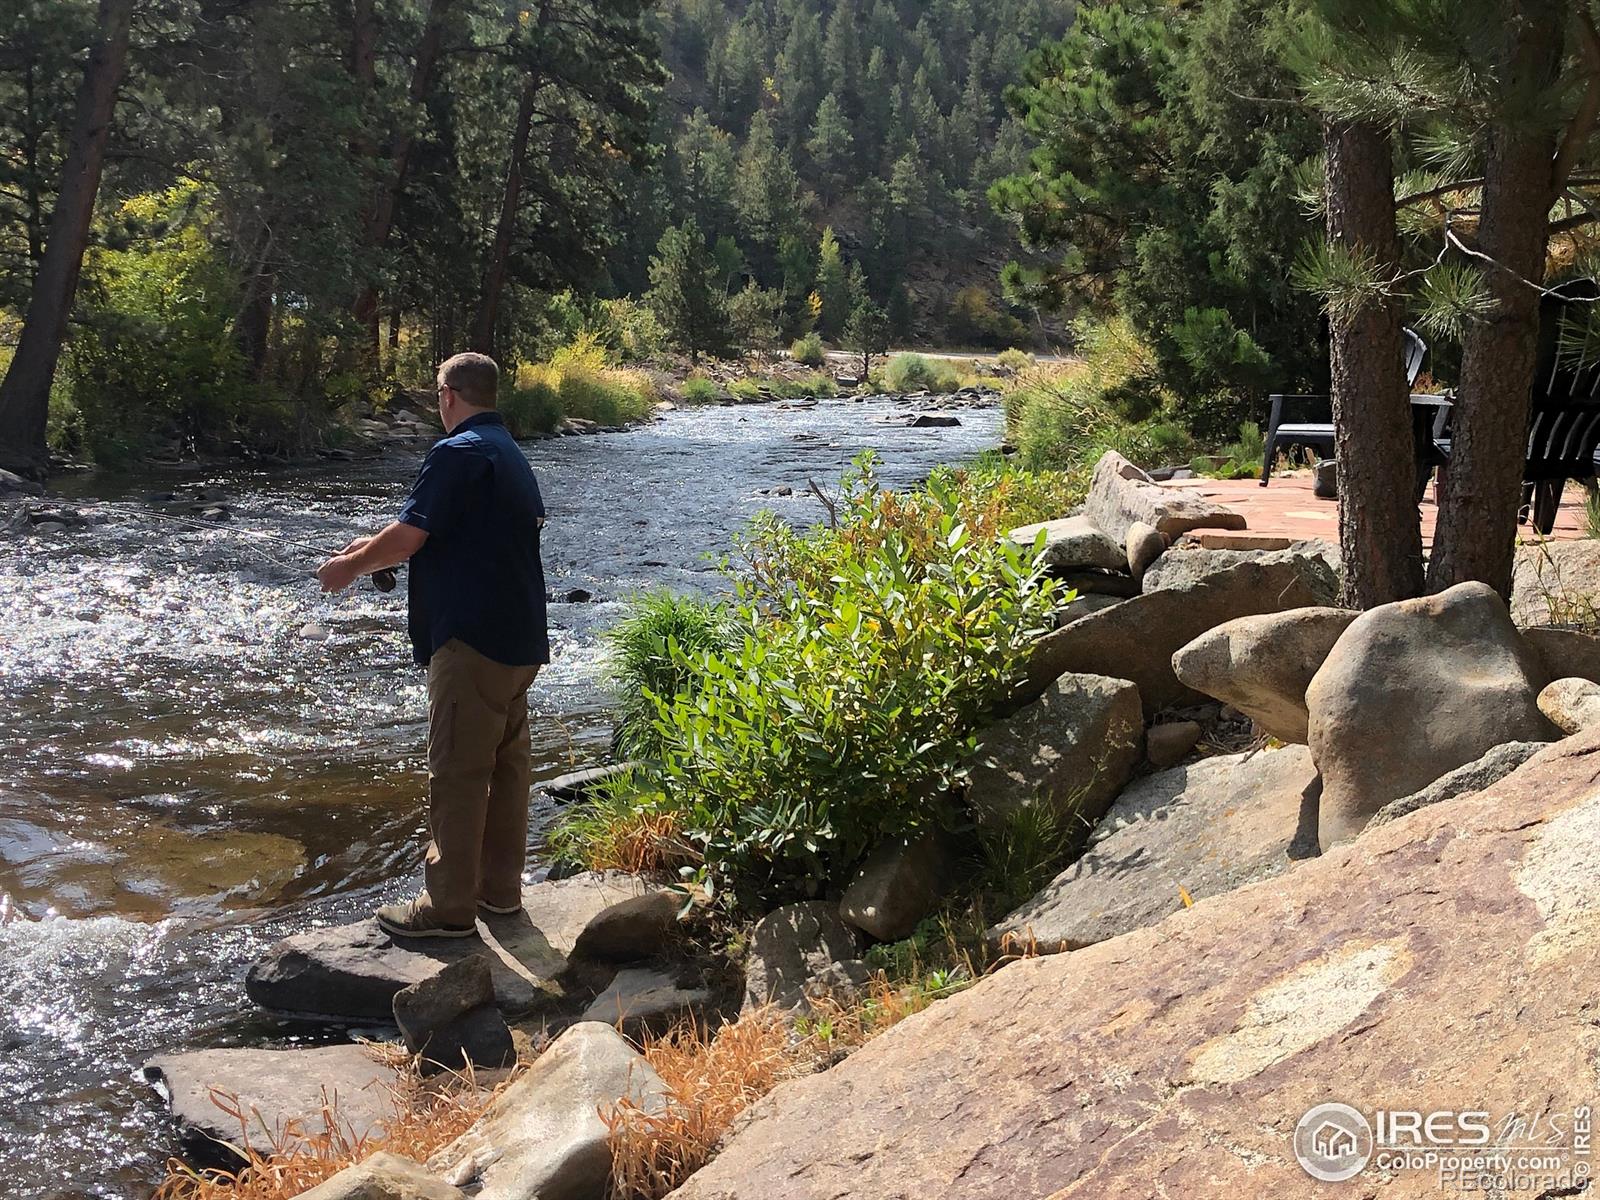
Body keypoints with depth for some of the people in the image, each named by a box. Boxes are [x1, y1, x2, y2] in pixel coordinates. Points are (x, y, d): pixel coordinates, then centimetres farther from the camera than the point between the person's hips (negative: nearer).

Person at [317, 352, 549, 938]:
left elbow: (408, 537, -17)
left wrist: (349, 566, 0)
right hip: (521, 639, 10)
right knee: (506, 762, 15)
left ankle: (450, 907, 2)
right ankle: (501, 887, 24)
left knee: (457, 772, -3)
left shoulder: (457, 453, -14)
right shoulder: (512, 455, 17)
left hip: (473, 640, -10)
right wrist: (374, 547, 26)